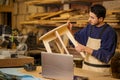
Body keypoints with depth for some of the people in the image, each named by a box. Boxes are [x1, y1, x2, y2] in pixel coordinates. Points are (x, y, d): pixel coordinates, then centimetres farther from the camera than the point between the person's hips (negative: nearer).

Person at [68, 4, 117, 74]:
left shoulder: (110, 32, -15)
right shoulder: (89, 27, 3)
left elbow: (105, 56, -20)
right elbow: (76, 40, 15)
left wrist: (86, 49, -22)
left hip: (101, 70, -5)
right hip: (86, 67, 5)